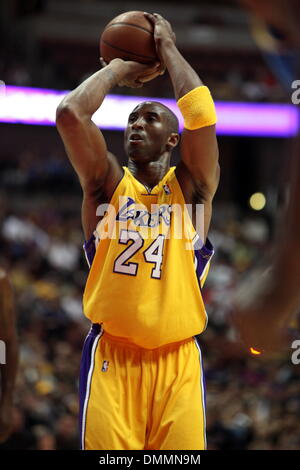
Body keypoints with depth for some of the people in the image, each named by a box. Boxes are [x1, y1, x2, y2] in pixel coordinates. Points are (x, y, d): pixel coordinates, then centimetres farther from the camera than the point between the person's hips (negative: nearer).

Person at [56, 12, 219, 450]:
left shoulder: (192, 186, 8)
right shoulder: (107, 183, 10)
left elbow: (201, 116, -9)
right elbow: (69, 113, -5)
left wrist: (168, 47, 3)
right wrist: (121, 67, 8)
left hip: (177, 360, 0)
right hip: (110, 355, 0)